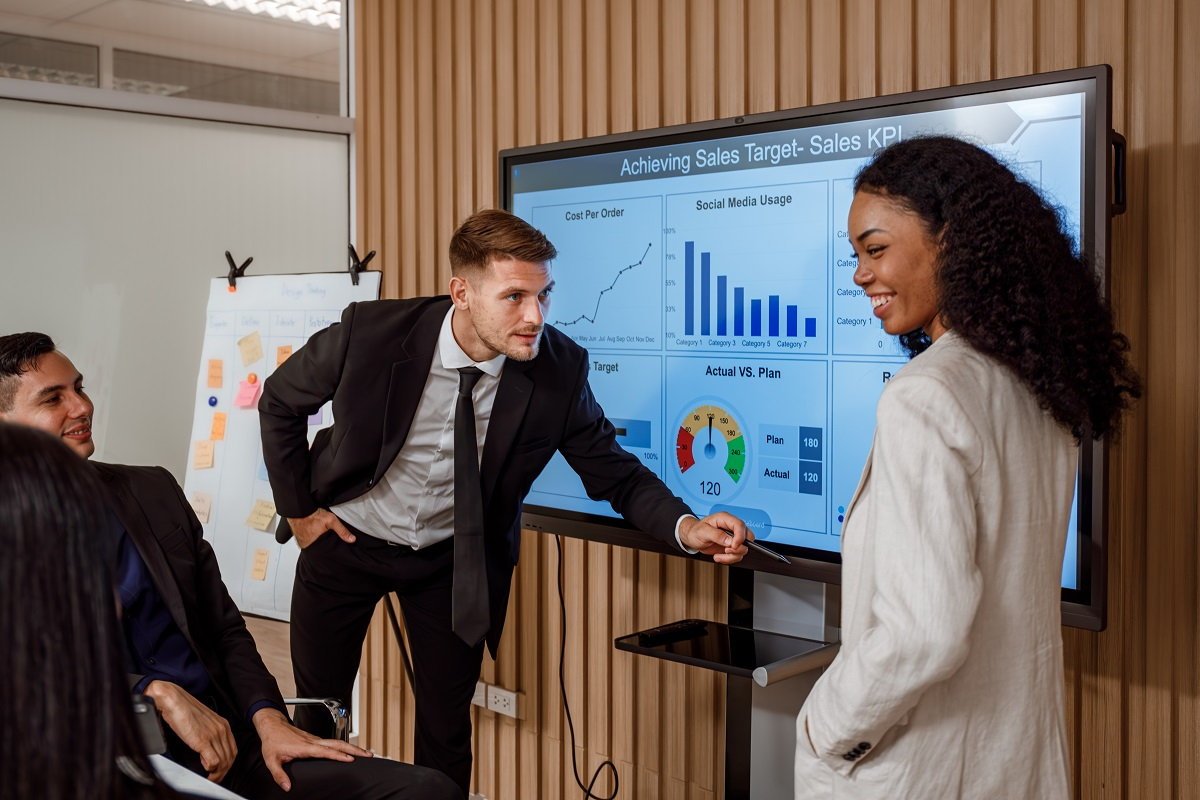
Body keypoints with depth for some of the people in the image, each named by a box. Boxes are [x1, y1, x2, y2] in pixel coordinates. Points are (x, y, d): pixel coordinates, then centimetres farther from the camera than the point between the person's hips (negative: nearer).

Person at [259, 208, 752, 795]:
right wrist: (296, 508, -4)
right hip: (345, 542, 0)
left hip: (453, 558, 0)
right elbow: (280, 401, -7)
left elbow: (616, 474, -13)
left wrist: (686, 527, -31)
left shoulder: (559, 370, -22)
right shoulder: (371, 332, -26)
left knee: (446, 729, 9)